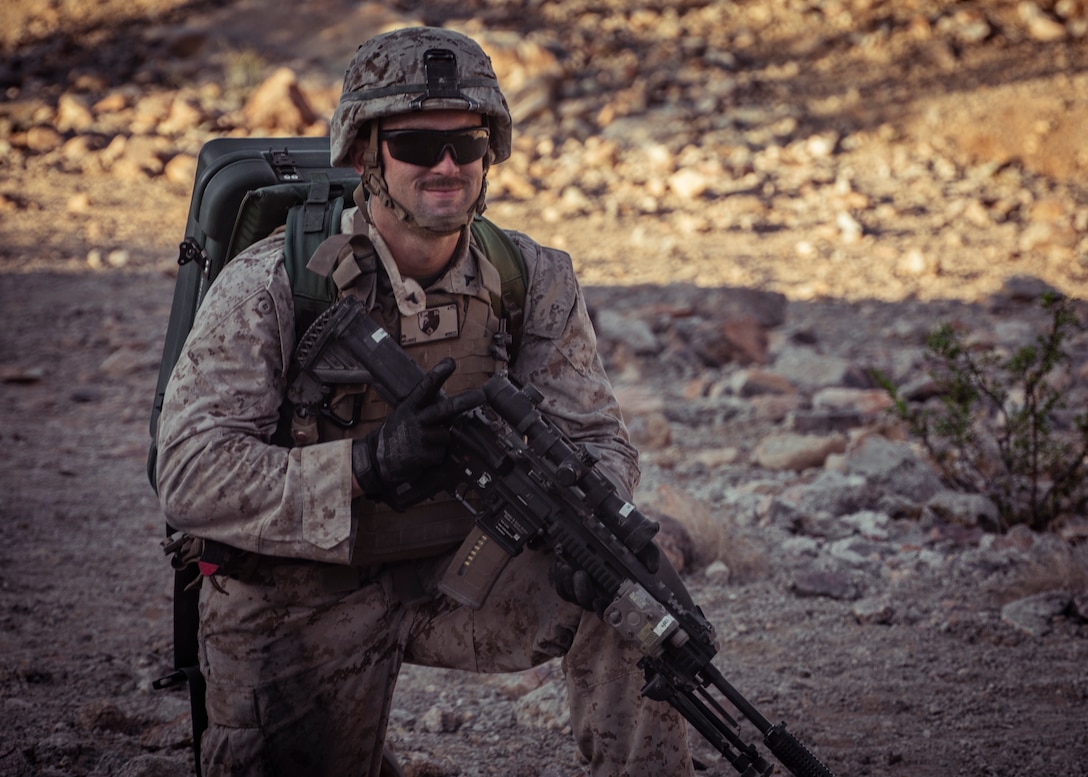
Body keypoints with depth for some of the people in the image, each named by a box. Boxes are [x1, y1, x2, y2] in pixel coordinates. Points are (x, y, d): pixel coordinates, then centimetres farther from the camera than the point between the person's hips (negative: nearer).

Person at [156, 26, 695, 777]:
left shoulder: (533, 282, -7)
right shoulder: (271, 285, -18)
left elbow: (597, 438, -3)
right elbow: (191, 476, -24)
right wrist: (371, 462, -38)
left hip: (457, 573, 2)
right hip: (299, 605, -2)